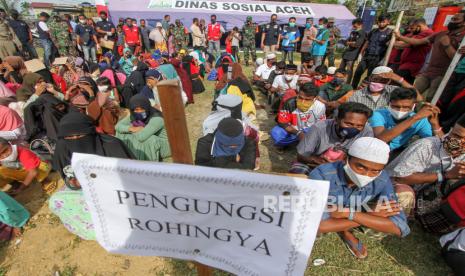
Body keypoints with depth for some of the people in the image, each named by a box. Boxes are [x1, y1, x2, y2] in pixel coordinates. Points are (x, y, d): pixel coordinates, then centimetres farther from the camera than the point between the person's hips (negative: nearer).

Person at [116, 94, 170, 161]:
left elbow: (141, 137, -37)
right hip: (149, 144, 6)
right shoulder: (133, 116, -5)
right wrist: (131, 128, -21)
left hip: (162, 146, -6)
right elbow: (118, 126, -2)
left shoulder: (157, 119, -30)